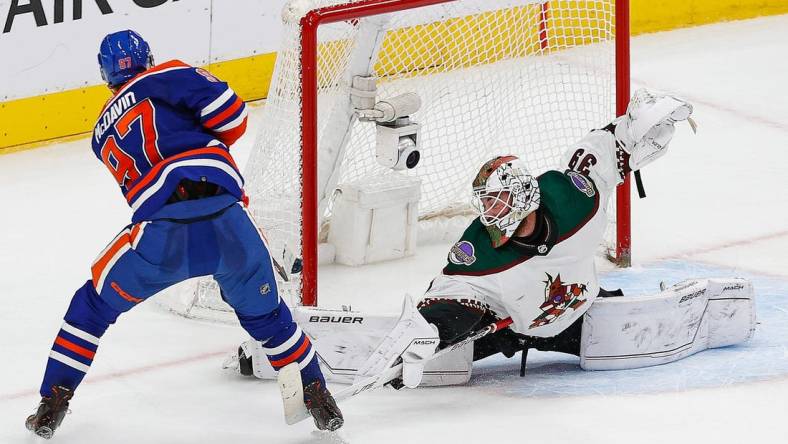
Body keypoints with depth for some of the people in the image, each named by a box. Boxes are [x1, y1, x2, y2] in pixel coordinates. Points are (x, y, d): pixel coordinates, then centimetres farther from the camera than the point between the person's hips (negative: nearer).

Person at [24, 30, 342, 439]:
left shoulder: (102, 135, 28)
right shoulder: (165, 78, 14)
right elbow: (230, 113, 1)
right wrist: (212, 145, 21)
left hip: (161, 237, 1)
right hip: (228, 222, -1)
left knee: (96, 303, 24)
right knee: (265, 314, 24)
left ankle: (52, 405, 22)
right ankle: (319, 401, 27)